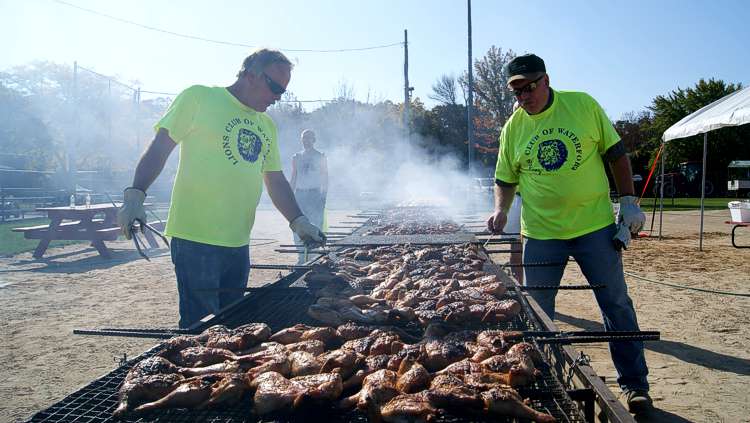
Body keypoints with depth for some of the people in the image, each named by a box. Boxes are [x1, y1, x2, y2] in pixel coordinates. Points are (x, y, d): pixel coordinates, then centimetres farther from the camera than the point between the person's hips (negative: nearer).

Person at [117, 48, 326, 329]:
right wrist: (135, 195, -16)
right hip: (196, 239, -7)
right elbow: (160, 148, -5)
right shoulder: (199, 98, -3)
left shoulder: (267, 126, 16)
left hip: (239, 243, 7)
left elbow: (276, 181, 19)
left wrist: (298, 221, 8)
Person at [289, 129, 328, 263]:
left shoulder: (320, 157, 4)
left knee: (315, 226, -6)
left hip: (315, 194, -3)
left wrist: (324, 198, -6)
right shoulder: (296, 157, 12)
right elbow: (293, 179, 15)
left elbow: (325, 179, 3)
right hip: (299, 194, 3)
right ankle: (302, 257, 8)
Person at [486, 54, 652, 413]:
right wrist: (500, 209, -7)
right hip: (541, 233, 2)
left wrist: (629, 202, -2)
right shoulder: (513, 127, 2)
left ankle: (634, 384, 22)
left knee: (617, 305, 7)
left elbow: (616, 154, 3)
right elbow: (505, 180, 11)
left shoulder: (583, 104, -2)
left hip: (595, 225, -1)